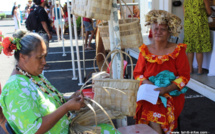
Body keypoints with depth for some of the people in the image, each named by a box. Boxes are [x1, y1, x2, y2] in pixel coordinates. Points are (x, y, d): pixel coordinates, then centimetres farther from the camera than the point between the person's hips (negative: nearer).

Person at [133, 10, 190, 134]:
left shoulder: (177, 50, -1)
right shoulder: (145, 51, 7)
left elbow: (184, 76, -1)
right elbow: (137, 73, 11)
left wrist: (166, 89, -15)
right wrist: (147, 83, -10)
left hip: (172, 94, -2)